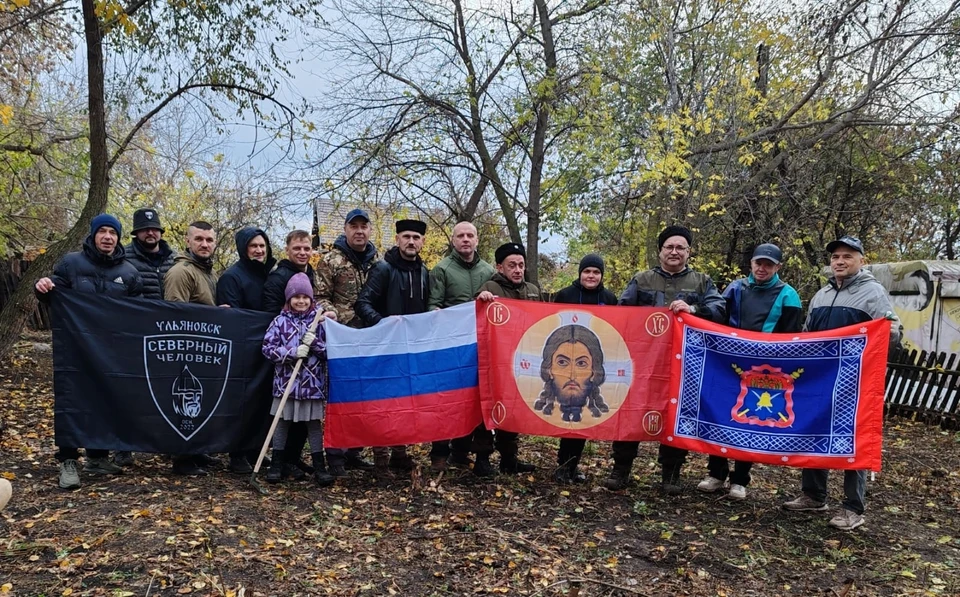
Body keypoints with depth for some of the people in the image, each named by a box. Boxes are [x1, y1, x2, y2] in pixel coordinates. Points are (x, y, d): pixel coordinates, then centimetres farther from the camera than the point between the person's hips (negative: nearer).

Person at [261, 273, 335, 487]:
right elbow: (268, 348, -7)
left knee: (315, 423, 6)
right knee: (282, 421, 10)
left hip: (312, 383, 0)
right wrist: (293, 352, -18)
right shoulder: (281, 320, 0)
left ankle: (319, 466, 14)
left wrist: (315, 344, -16)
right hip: (286, 381, 0)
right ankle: (276, 464, 23)